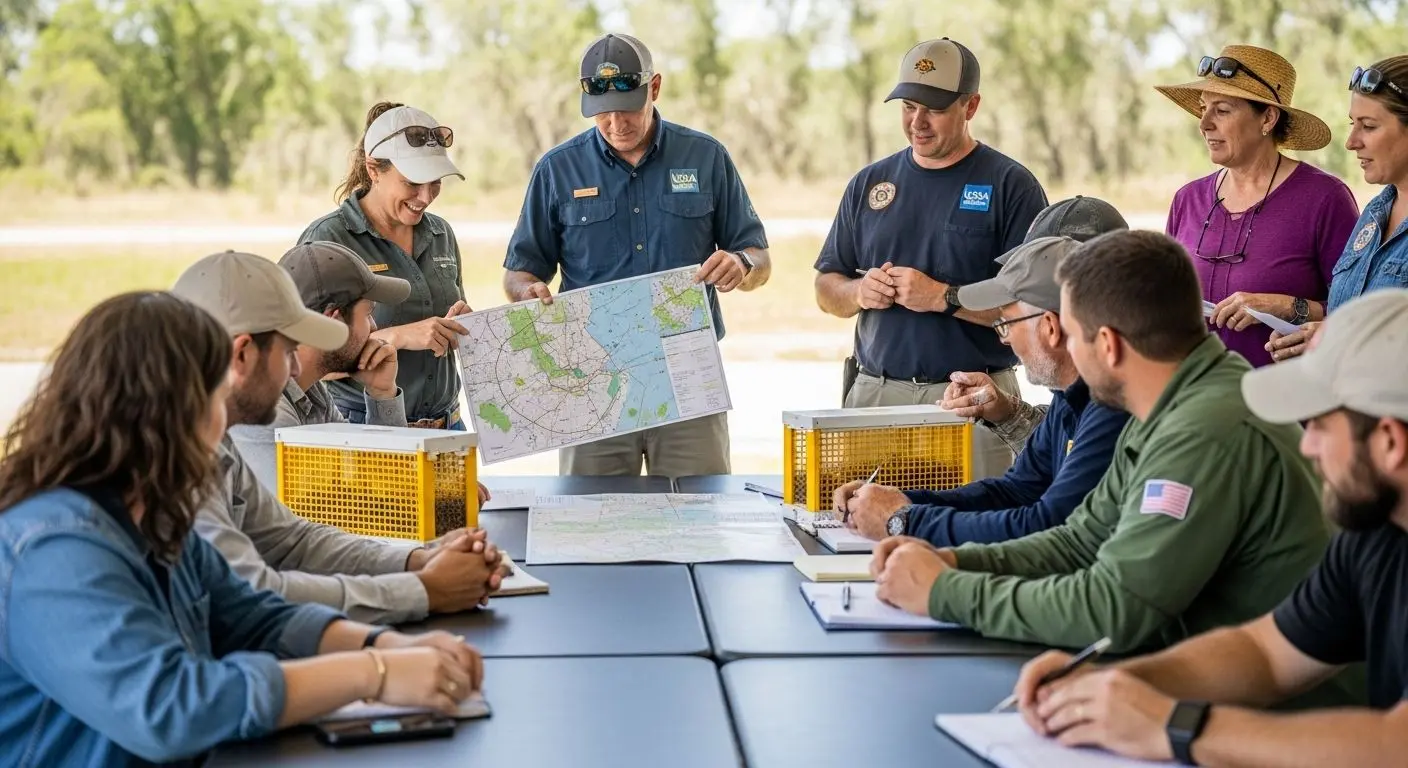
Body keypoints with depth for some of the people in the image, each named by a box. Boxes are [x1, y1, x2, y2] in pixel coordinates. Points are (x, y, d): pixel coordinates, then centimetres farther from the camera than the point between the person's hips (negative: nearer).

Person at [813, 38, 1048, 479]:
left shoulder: (1010, 186, -2)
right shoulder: (870, 183, 13)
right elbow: (826, 290, 16)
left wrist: (944, 297, -18)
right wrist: (859, 292, -5)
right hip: (874, 394, 4)